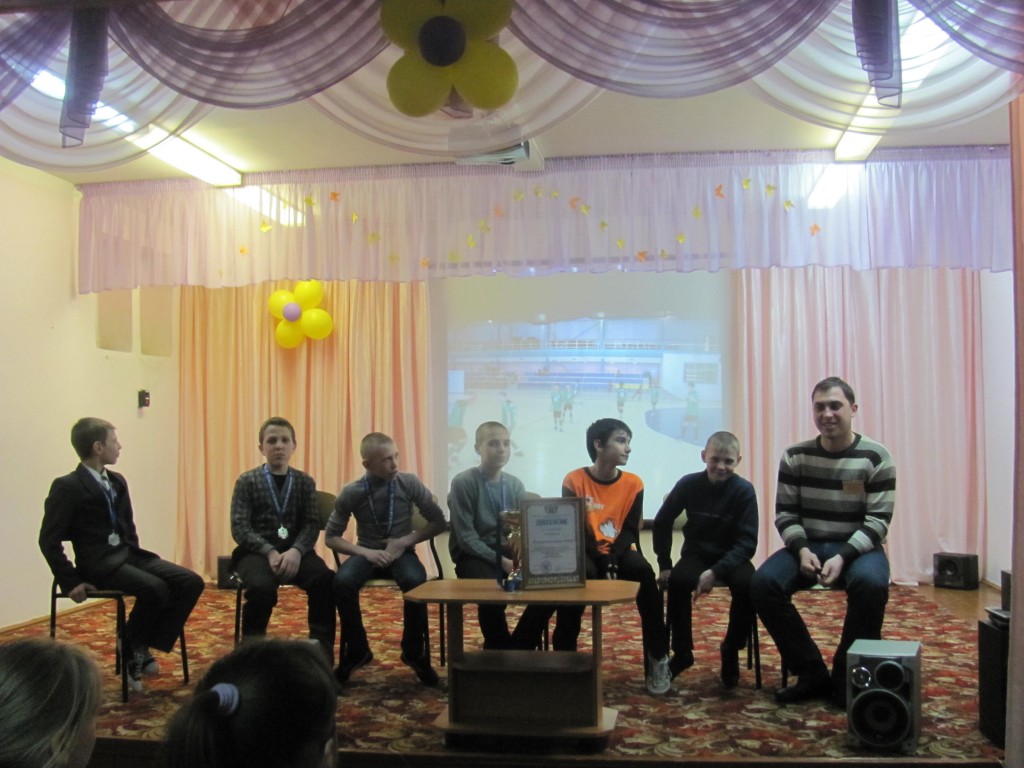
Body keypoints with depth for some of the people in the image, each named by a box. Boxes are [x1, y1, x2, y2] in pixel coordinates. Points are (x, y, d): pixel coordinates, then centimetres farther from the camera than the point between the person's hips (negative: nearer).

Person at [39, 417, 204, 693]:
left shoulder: (117, 481, 14)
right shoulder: (67, 487, -8)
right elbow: (49, 539, -12)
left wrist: (135, 557, 10)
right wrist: (70, 581, -15)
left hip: (128, 555, 8)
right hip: (99, 563, -7)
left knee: (191, 583, -11)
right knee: (155, 589, -32)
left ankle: (145, 647, -5)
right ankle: (130, 648, -6)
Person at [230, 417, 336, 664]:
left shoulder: (305, 482, 12)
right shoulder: (247, 481, 6)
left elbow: (311, 524, 2)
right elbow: (239, 527, -4)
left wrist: (296, 550, -20)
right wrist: (270, 551, -20)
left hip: (294, 550, 2)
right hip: (257, 551, -2)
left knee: (325, 580, -29)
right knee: (262, 587, -35)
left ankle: (322, 650, -15)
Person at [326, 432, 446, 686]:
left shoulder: (410, 483, -9)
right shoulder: (351, 493, -9)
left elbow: (439, 522, 0)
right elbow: (332, 537, -1)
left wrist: (405, 541, -13)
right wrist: (366, 552, -17)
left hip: (402, 552, 0)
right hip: (368, 553, 1)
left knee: (415, 581, -34)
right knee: (342, 582, -31)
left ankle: (413, 652, -10)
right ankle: (357, 650, -7)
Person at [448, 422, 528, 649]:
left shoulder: (515, 484, 6)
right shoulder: (463, 483, -11)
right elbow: (465, 537, -14)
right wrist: (500, 561, -22)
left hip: (508, 552, 5)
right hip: (474, 554, -5)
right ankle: (501, 649, -10)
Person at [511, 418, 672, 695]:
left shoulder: (633, 483, 0)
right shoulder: (573, 481, -7)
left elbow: (630, 530, -4)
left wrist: (612, 560, -22)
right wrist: (601, 561, -23)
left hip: (620, 553, 2)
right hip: (587, 554, -2)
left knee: (643, 570, -30)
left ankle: (657, 658, -18)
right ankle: (564, 655, -23)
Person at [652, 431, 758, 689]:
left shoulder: (744, 491, -12)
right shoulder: (689, 484, -8)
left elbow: (747, 542, -16)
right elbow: (662, 523, 2)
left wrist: (716, 571, -28)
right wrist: (665, 565, -4)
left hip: (731, 556, -1)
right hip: (696, 554, 1)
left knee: (748, 585, -31)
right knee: (677, 581, -30)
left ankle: (731, 650, -4)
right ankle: (682, 652, -7)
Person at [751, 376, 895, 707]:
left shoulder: (875, 457, -5)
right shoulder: (795, 456, 3)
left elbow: (878, 521, -8)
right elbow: (785, 513, 4)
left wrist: (842, 557, -22)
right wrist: (801, 549, -16)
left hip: (857, 548, -2)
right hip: (807, 546, 3)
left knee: (871, 584, -36)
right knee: (763, 582, -24)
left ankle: (847, 678, -12)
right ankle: (812, 674, -8)